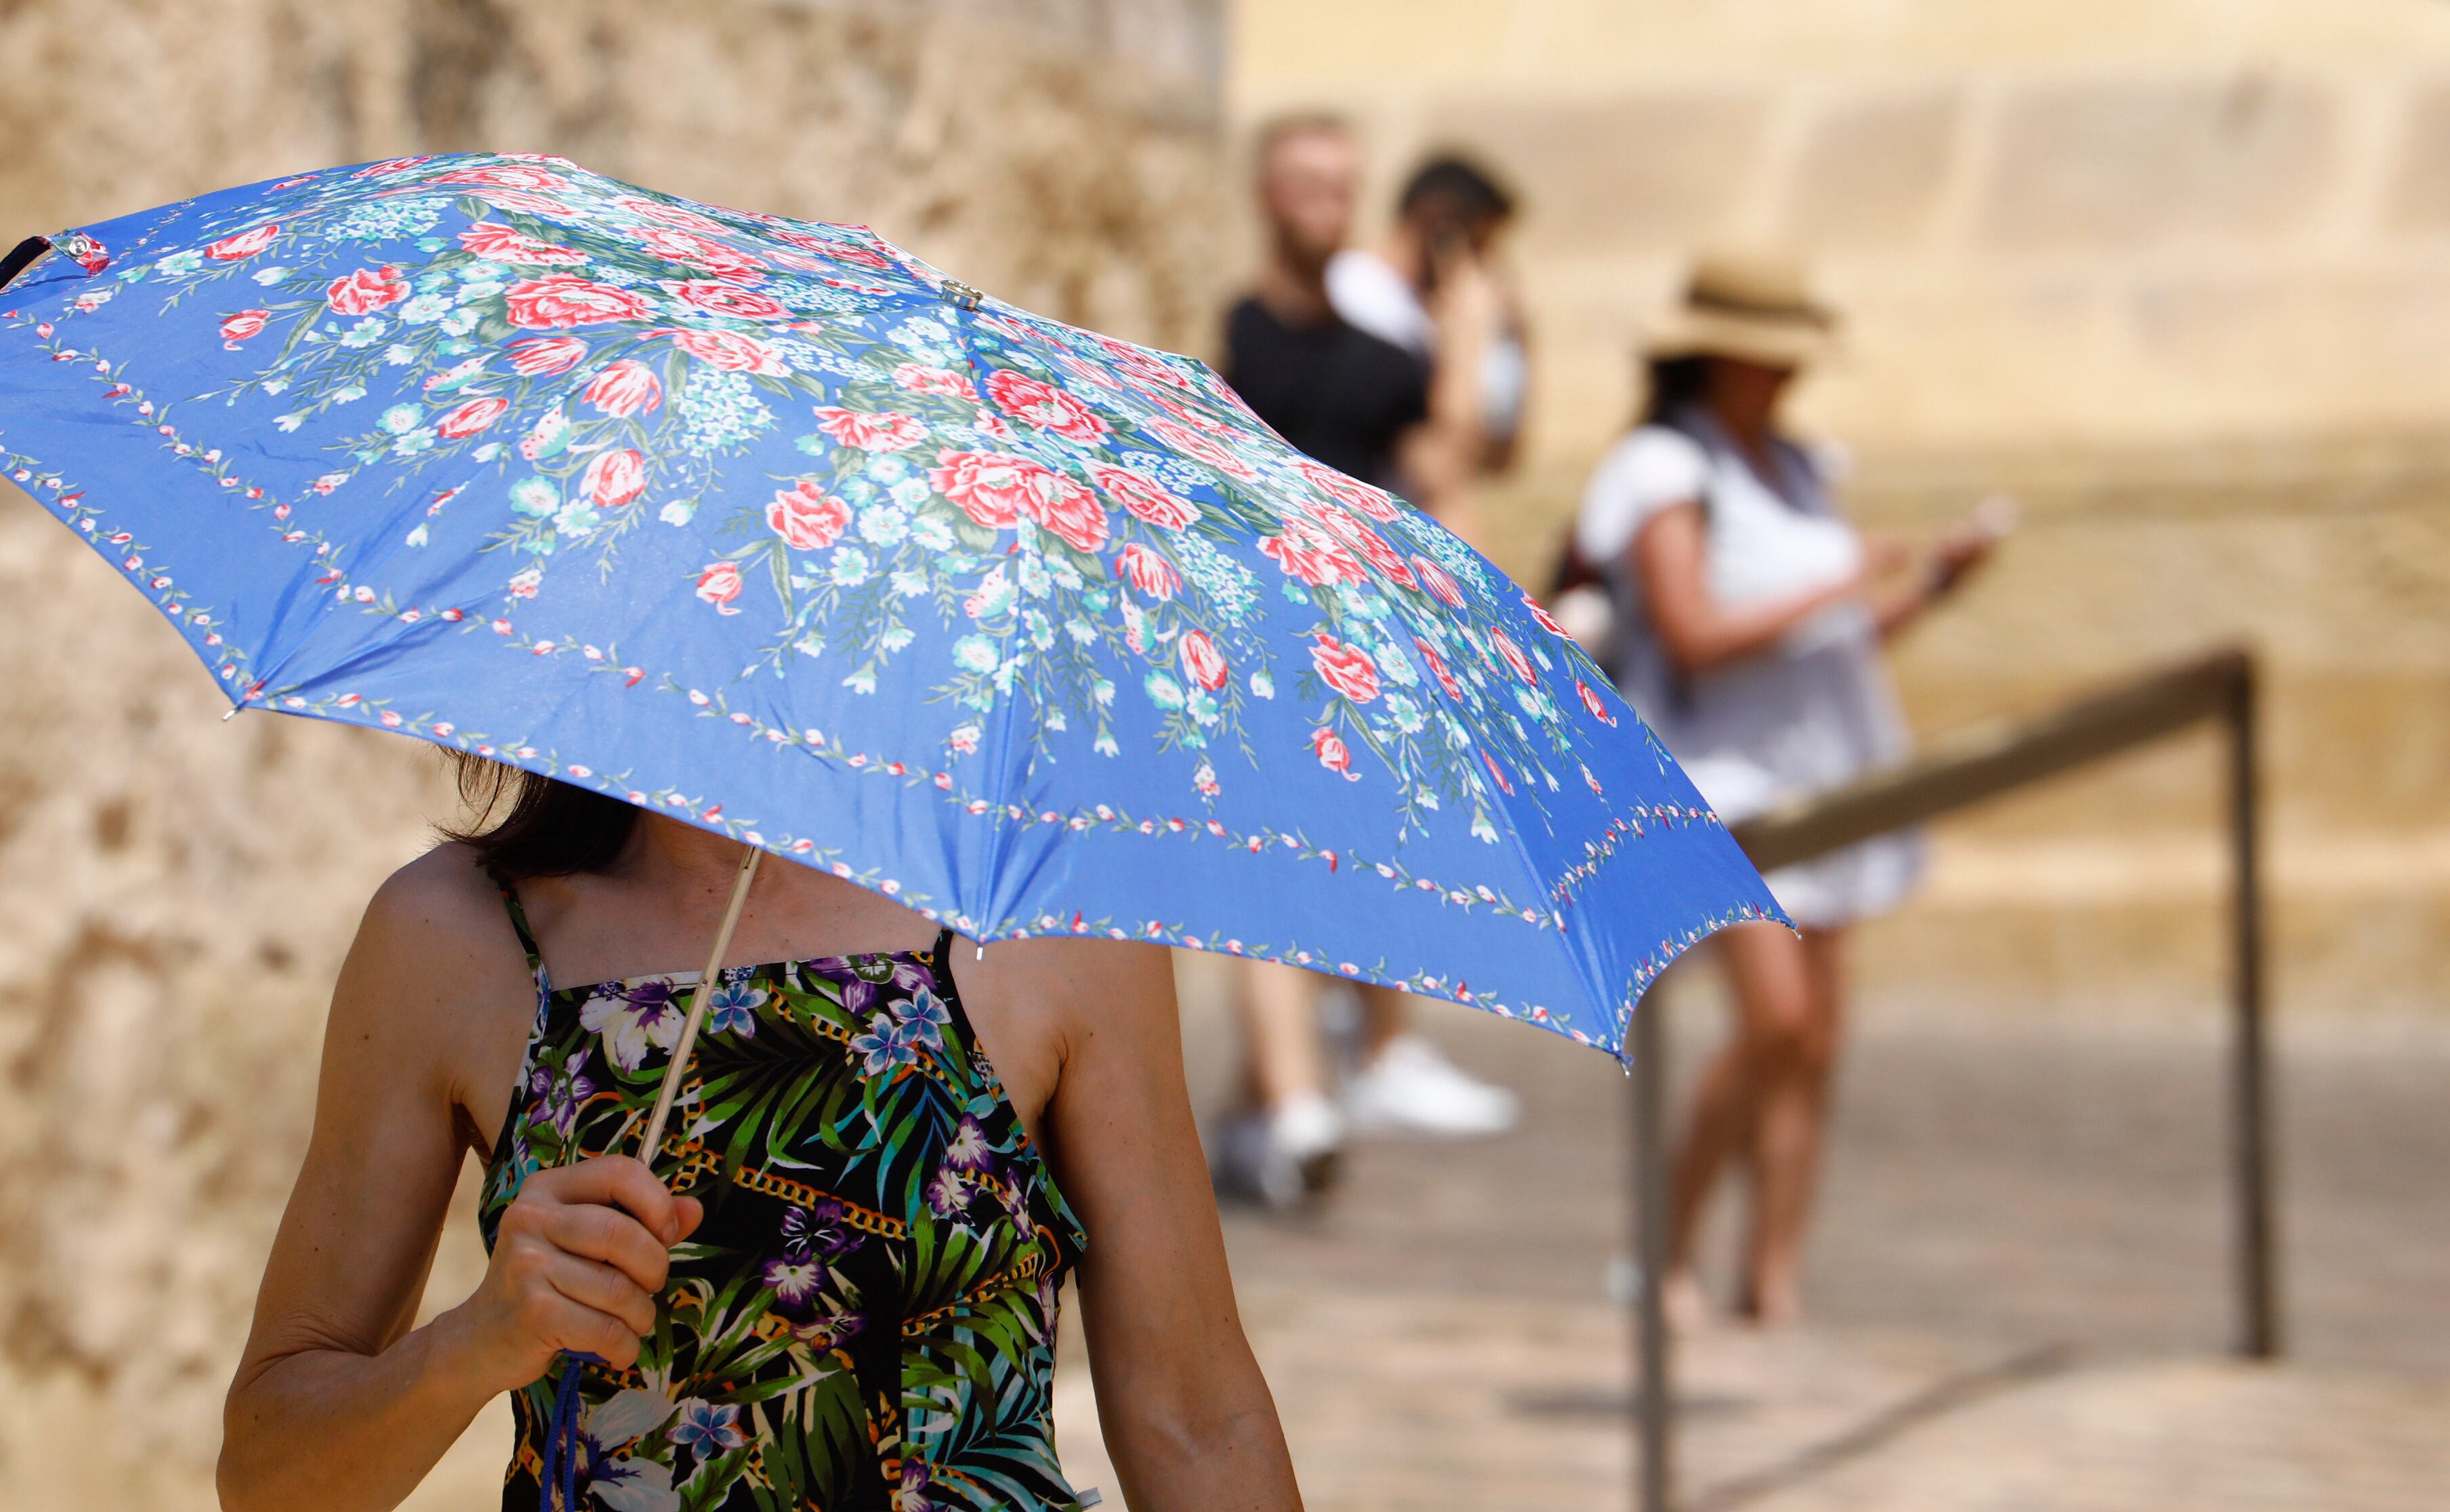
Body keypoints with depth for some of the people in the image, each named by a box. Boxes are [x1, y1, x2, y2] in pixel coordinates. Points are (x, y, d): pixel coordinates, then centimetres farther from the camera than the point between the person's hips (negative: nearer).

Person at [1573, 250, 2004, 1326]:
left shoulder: (1794, 471, 18)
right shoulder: (1666, 474, -6)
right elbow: (1695, 637, -17)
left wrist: (1933, 580, 4)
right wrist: (1833, 592, -15)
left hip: (1819, 775, 8)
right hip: (1718, 771, -8)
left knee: (1817, 1037, 1)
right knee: (1775, 1015, -19)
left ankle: (1772, 1277, 4)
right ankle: (1669, 1252, -5)